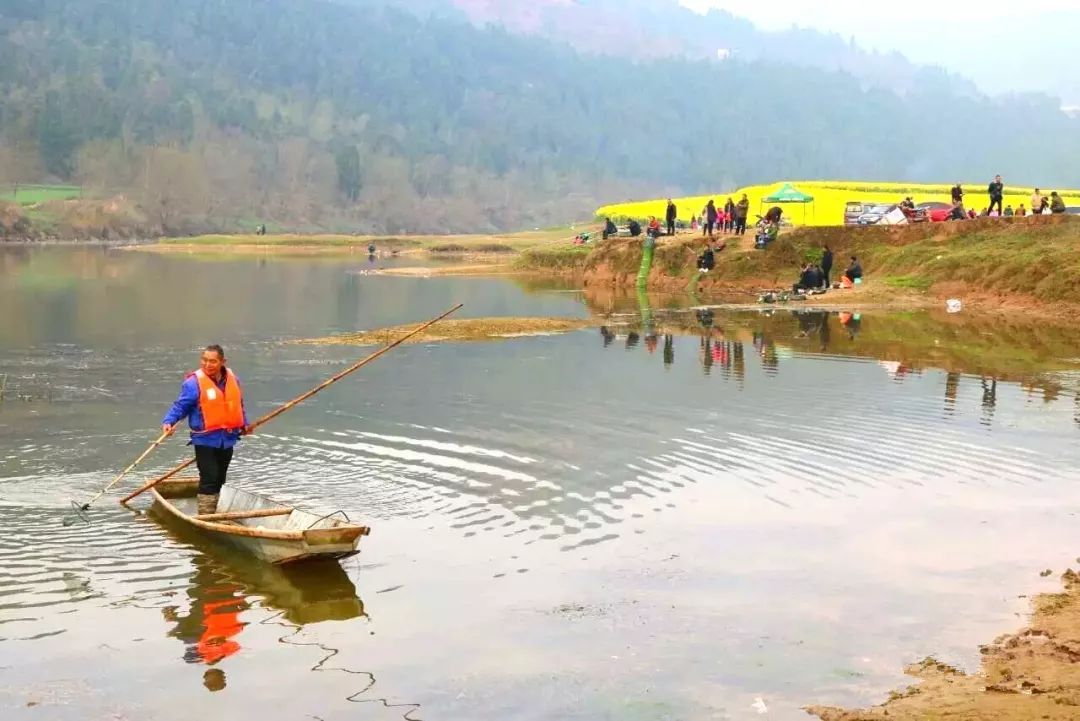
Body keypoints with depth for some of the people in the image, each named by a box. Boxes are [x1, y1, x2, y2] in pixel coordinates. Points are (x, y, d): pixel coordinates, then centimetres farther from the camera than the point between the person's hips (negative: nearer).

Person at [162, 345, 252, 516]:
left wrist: (244, 424, 17)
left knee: (219, 480, 14)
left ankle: (212, 514, 25)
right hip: (205, 440, -6)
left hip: (227, 440, 6)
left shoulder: (232, 379, 6)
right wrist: (169, 422, -25)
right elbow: (180, 406, -10)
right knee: (209, 480, -12)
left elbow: (238, 404, 21)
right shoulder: (194, 382, -11)